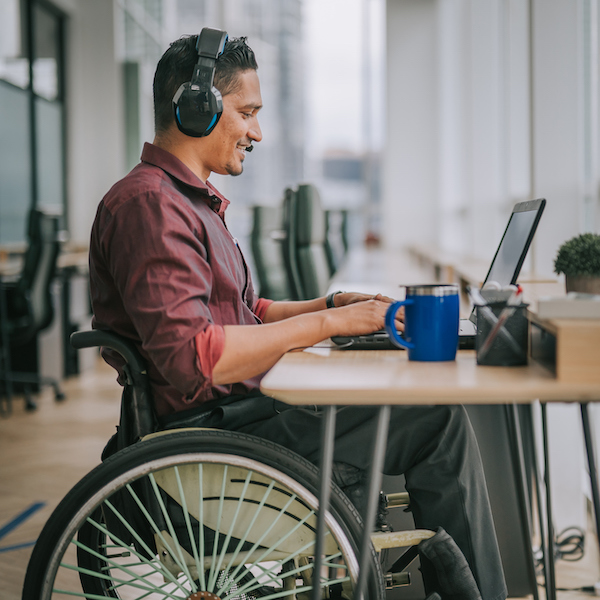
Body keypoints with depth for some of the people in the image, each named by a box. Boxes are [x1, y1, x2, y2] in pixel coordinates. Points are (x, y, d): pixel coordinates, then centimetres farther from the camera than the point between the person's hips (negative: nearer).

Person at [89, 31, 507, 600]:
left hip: (237, 410, 11)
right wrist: (327, 323, -21)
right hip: (214, 429, -11)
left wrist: (333, 304, 8)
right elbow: (189, 357, -27)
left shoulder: (193, 201, 20)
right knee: (439, 419, -14)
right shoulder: (148, 203, -16)